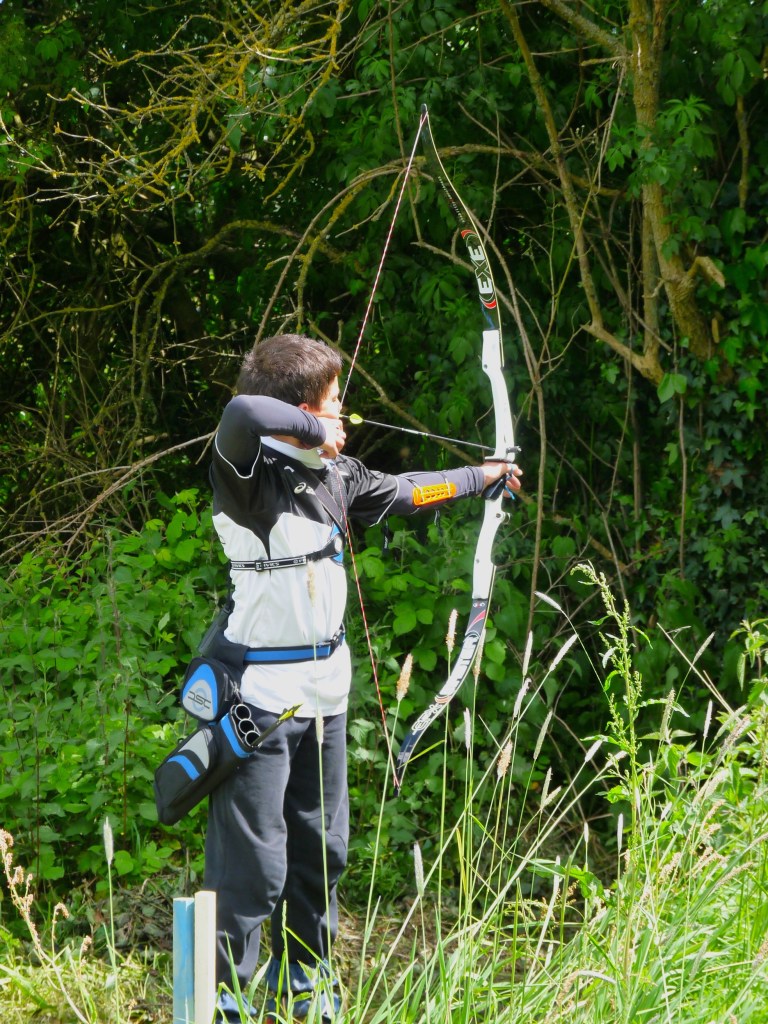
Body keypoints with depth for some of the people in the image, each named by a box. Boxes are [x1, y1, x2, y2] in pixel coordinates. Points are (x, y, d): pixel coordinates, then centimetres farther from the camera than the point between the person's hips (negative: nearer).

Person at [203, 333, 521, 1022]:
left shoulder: (332, 473, 8)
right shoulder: (250, 472, -16)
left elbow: (400, 493, 25)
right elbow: (243, 414, -38)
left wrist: (482, 476, 35)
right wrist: (315, 432, -23)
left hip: (324, 689, 8)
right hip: (259, 691, -8)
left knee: (320, 846, 18)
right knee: (253, 861, -8)